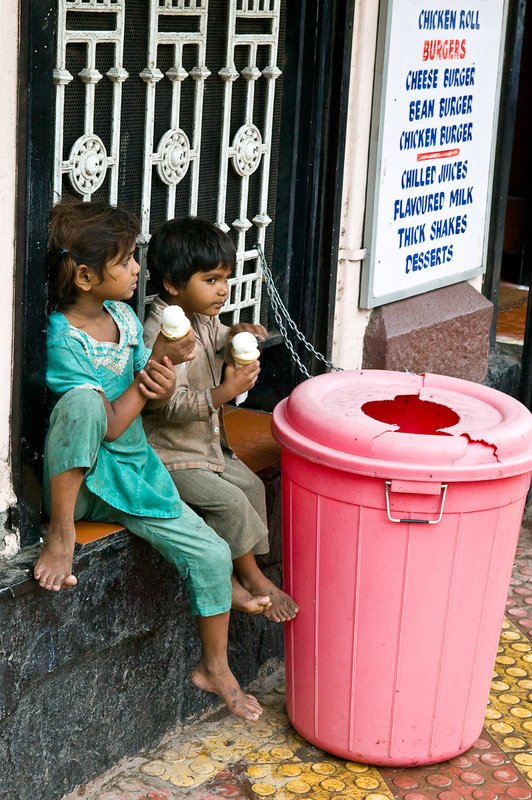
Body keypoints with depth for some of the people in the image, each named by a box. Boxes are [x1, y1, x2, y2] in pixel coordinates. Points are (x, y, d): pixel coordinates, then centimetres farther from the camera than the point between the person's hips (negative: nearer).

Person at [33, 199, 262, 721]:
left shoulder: (124, 316, 4)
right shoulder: (64, 341, -19)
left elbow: (150, 399, 14)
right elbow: (110, 425, -22)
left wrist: (163, 382, -11)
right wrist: (160, 360, -23)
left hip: (133, 472, 7)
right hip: (79, 479, -7)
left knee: (211, 554, -5)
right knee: (81, 402, -38)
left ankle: (214, 668, 18)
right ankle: (60, 537, -26)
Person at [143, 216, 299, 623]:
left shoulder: (203, 320, 4)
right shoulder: (160, 334, -25)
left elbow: (217, 343, 25)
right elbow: (172, 406, -29)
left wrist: (236, 335, 2)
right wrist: (224, 393, -35)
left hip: (207, 444, 10)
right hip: (170, 454, -10)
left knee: (251, 486, 1)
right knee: (228, 501, -17)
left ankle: (232, 578, 6)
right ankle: (254, 578, 1)